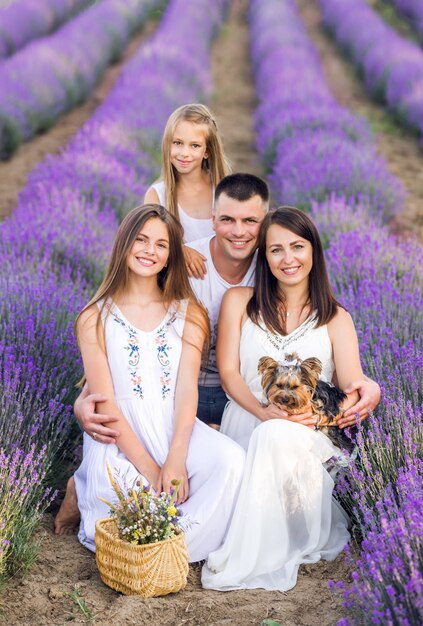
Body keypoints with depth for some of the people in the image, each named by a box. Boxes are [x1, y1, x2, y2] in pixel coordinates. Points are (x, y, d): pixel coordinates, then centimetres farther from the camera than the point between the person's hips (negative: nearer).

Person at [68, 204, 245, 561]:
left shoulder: (188, 313, 9)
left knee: (231, 459, -30)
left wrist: (175, 460, -19)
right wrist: (147, 467, -16)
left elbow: (187, 388, -3)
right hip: (120, 436, -2)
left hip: (176, 428, 2)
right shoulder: (96, 318, 3)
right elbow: (105, 401, -5)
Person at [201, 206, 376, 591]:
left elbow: (352, 384, -1)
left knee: (280, 438, -36)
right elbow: (228, 372, 1)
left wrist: (358, 398, -26)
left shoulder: (335, 318, 12)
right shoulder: (239, 302, 10)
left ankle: (245, 560, -25)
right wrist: (265, 411, -16)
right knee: (273, 433, -36)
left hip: (306, 434, 0)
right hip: (246, 426, 0)